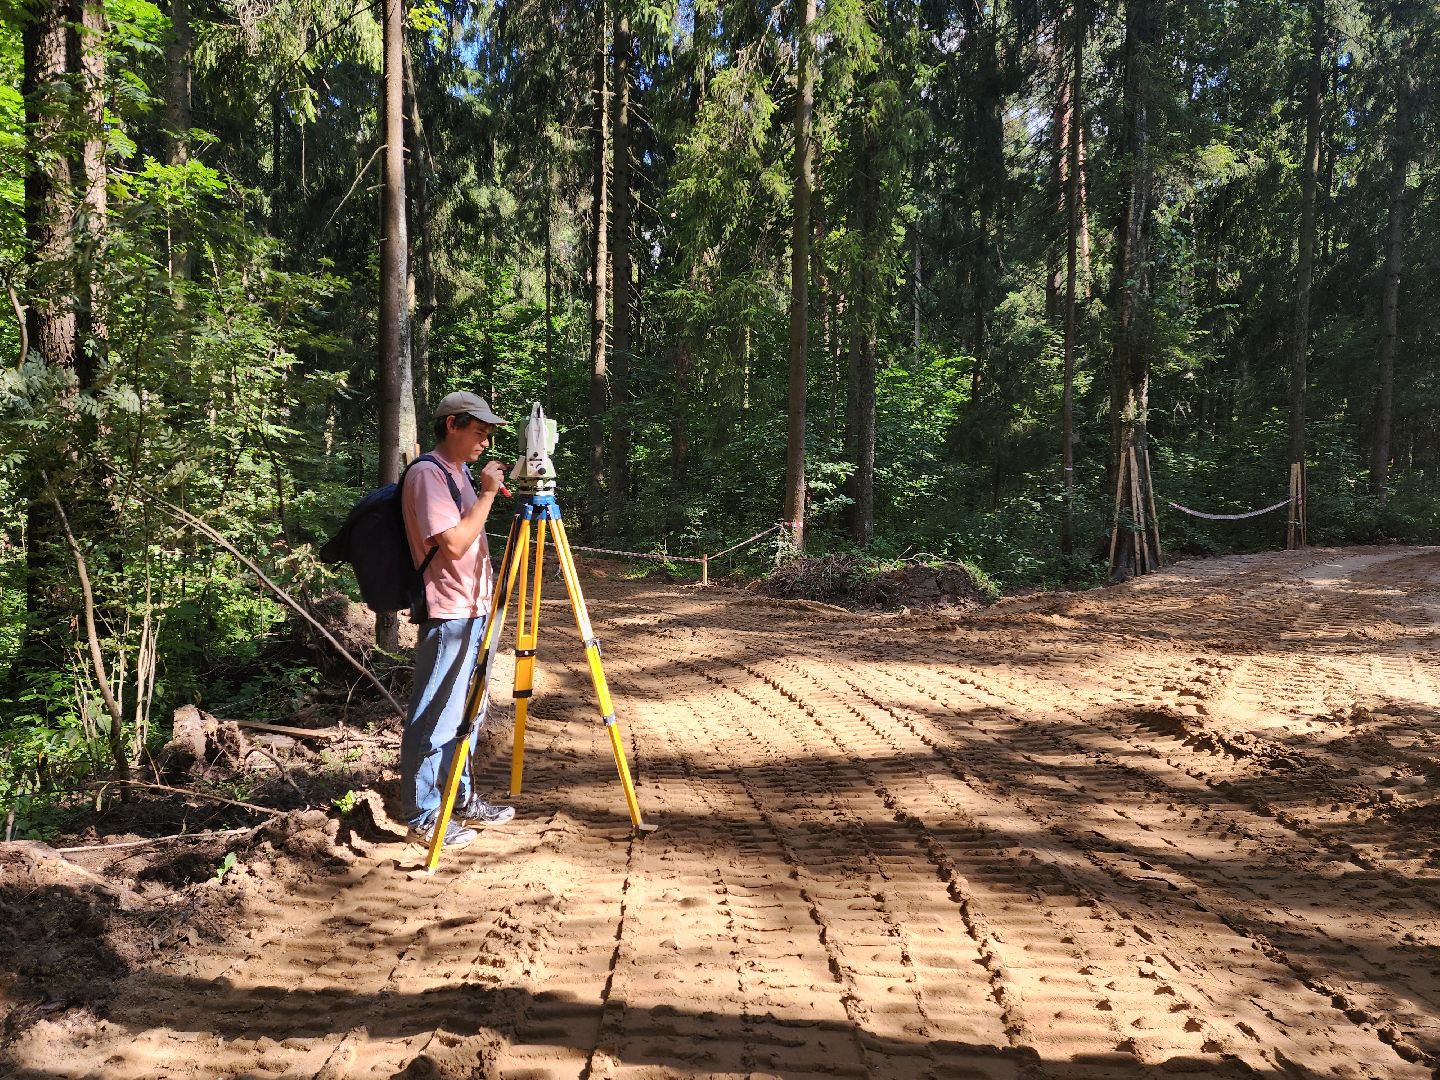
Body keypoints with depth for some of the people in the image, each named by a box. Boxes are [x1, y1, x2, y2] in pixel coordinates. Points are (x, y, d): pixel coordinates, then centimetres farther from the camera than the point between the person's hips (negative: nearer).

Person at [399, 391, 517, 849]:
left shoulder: (458, 473, 16)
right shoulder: (427, 474, -13)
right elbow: (454, 543, -21)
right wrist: (487, 494, -16)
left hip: (474, 611, 10)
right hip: (447, 615, -10)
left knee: (463, 713, 17)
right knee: (434, 718, -1)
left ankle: (461, 799, 29)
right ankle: (424, 817, 9)